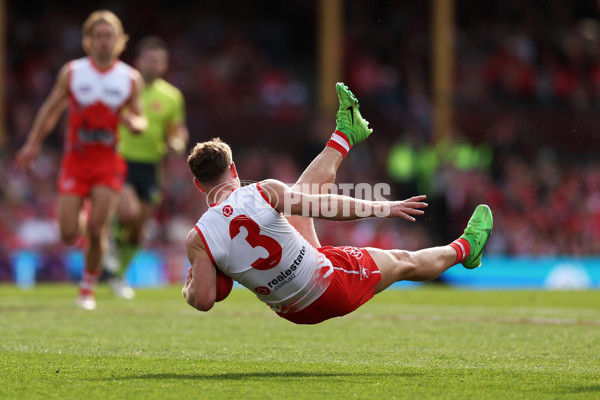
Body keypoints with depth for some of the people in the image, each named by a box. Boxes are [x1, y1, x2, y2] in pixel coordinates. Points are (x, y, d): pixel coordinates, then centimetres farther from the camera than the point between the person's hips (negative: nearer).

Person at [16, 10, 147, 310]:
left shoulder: (130, 79, 0)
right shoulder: (72, 72, -1)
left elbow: (140, 120, 9)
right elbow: (51, 109, 10)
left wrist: (134, 123, -15)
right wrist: (33, 144, 6)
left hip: (108, 163, 0)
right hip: (75, 161, 0)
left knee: (97, 231, -10)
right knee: (68, 235, -7)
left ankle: (88, 287, 12)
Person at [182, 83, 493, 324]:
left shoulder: (197, 239, -19)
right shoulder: (263, 192, -25)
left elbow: (203, 300, -23)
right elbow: (326, 206, -17)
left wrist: (188, 288, 1)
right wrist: (385, 208, -7)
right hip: (332, 286, -5)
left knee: (303, 191, 21)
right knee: (404, 263, 24)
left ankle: (345, 135, 44)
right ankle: (464, 248, 52)